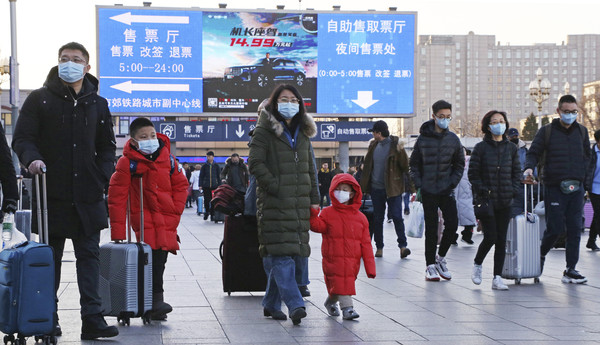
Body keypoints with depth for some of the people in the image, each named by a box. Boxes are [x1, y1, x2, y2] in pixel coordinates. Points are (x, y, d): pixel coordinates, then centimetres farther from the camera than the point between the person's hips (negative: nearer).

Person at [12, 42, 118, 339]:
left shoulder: (97, 104, 13)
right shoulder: (40, 99, 4)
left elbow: (107, 145, 20)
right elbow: (22, 138, 0)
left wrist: (102, 174, 4)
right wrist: (32, 158, -20)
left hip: (88, 194, 2)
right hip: (52, 192, -2)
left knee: (89, 254, -1)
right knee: (50, 256, 5)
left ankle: (92, 319, -2)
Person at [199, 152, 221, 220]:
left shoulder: (216, 166, 7)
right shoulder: (204, 166, 6)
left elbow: (219, 176, 11)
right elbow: (201, 176, 8)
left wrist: (219, 185, 5)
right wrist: (200, 185, 0)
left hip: (214, 186, 0)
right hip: (206, 186, 0)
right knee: (206, 200, -2)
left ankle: (212, 215, 7)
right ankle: (206, 212, 18)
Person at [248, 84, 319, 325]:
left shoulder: (303, 132, 18)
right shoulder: (265, 131, -1)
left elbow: (310, 168, 22)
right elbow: (255, 163, -10)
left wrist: (314, 199, 16)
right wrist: (275, 187, -16)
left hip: (298, 203, 6)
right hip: (275, 203, -6)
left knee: (281, 255, 8)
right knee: (280, 253, -14)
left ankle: (271, 304, 17)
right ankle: (295, 305, -21)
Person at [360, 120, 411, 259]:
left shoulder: (395, 145, -7)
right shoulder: (373, 146, 9)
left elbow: (405, 167, -10)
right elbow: (367, 166, 17)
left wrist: (401, 152, -25)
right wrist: (363, 185, 14)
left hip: (392, 188, -5)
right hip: (376, 189, 5)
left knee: (397, 216, -11)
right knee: (377, 218, 8)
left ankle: (403, 245, -7)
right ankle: (379, 247, 14)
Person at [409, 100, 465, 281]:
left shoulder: (453, 139, 4)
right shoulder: (423, 139, -2)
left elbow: (459, 164, 12)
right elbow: (414, 164, 5)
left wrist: (452, 183, 0)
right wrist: (419, 185, -4)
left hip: (446, 191, 2)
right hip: (428, 191, -2)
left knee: (452, 225, -6)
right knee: (431, 229, -1)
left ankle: (440, 257, 16)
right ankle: (431, 265, 9)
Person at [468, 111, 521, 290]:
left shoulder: (511, 148, 10)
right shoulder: (481, 148, -1)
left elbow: (517, 172, 14)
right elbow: (473, 173, -1)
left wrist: (514, 191, 0)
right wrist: (482, 190, -11)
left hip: (505, 201, 3)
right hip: (486, 200, -3)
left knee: (501, 240, 2)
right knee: (490, 237, -9)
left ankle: (497, 278, 6)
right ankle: (477, 264, 19)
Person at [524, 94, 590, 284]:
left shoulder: (581, 131, 12)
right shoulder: (546, 131, 1)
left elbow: (587, 155, 20)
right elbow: (533, 153, 1)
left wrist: (579, 174, 7)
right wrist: (529, 168, -19)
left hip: (576, 188, 4)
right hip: (554, 188, -3)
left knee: (575, 229, 1)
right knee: (555, 228, -5)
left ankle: (570, 270, 5)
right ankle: (540, 255, 23)